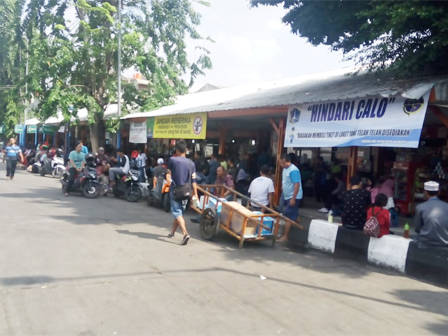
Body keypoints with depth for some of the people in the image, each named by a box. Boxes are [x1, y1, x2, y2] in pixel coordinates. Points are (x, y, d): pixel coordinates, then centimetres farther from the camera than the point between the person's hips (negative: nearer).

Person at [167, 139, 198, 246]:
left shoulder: (172, 160, -11)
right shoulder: (191, 163, -2)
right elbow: (193, 180, -4)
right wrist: (195, 193, 0)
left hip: (175, 190, -4)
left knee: (177, 213, -6)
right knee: (179, 212, 18)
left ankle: (185, 234, -25)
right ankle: (172, 232, 34)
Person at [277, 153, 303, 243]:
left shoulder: (293, 170, -21)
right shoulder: (285, 169, 9)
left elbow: (297, 184, -25)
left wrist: (293, 198, -27)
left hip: (293, 197, -9)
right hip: (288, 197, 9)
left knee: (288, 217, -7)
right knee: (292, 217, 14)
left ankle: (285, 236, -3)